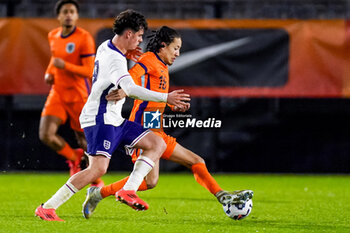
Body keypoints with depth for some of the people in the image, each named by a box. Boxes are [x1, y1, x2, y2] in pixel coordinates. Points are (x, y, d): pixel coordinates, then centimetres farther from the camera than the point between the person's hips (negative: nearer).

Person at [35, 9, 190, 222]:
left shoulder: (106, 47, 10)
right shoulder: (114, 60, -20)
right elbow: (130, 89, -35)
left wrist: (127, 56, 14)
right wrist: (165, 98, -35)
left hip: (114, 120, 10)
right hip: (100, 119, -10)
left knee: (157, 144, 4)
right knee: (98, 168, -21)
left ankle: (128, 190, -8)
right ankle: (47, 208, -15)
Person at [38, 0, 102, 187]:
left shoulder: (84, 38, -14)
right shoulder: (53, 36, 6)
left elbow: (89, 71, -17)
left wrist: (65, 66, -28)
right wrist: (49, 73, 8)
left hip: (78, 95, -5)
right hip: (57, 93, 5)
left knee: (84, 141, 6)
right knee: (45, 135, -13)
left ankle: (96, 180, 29)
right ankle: (74, 158, 15)